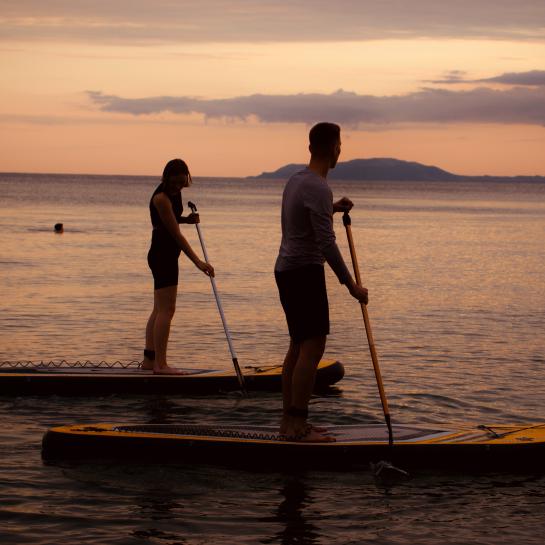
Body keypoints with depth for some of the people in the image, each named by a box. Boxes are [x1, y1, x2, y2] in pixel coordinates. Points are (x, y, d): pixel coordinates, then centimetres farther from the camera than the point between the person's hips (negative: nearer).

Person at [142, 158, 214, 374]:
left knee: (160, 309, 12)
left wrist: (187, 219, 2)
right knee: (166, 310, -10)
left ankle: (149, 359, 17)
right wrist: (198, 262, -24)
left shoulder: (174, 192, 8)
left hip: (165, 255, 10)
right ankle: (160, 363, -10)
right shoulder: (161, 198, -20)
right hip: (163, 255, -10)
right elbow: (176, 234, -22)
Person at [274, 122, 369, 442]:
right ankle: (298, 426, -13)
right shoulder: (319, 188, -17)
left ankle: (290, 421, 15)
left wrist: (333, 209, 24)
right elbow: (326, 244, -21)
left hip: (286, 270, 10)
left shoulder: (296, 180, 13)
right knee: (313, 347, -10)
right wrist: (351, 286, -18)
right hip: (305, 272, -10)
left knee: (299, 345, 13)